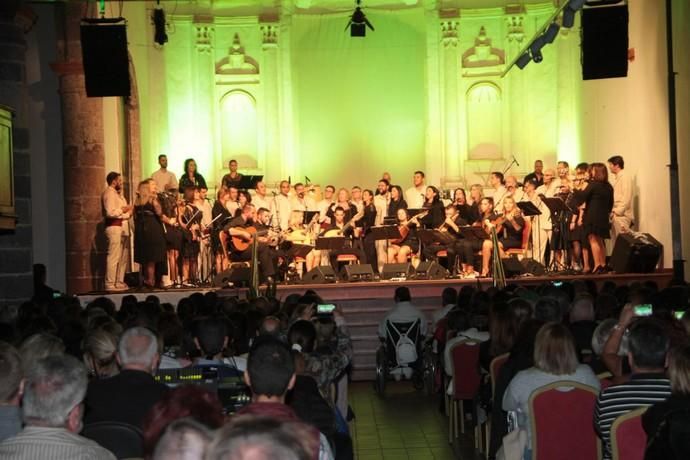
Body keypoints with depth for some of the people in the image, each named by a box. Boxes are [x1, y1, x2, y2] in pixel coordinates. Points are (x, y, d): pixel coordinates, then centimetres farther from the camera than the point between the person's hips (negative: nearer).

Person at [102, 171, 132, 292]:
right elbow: (110, 212, -20)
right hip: (114, 227, -10)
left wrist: (128, 212, 8)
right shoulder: (109, 193, -9)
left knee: (123, 257, 11)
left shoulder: (117, 194, 22)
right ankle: (110, 284, -9)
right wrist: (123, 210, -7)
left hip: (122, 227, 10)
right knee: (114, 257, -10)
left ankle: (119, 282, 17)